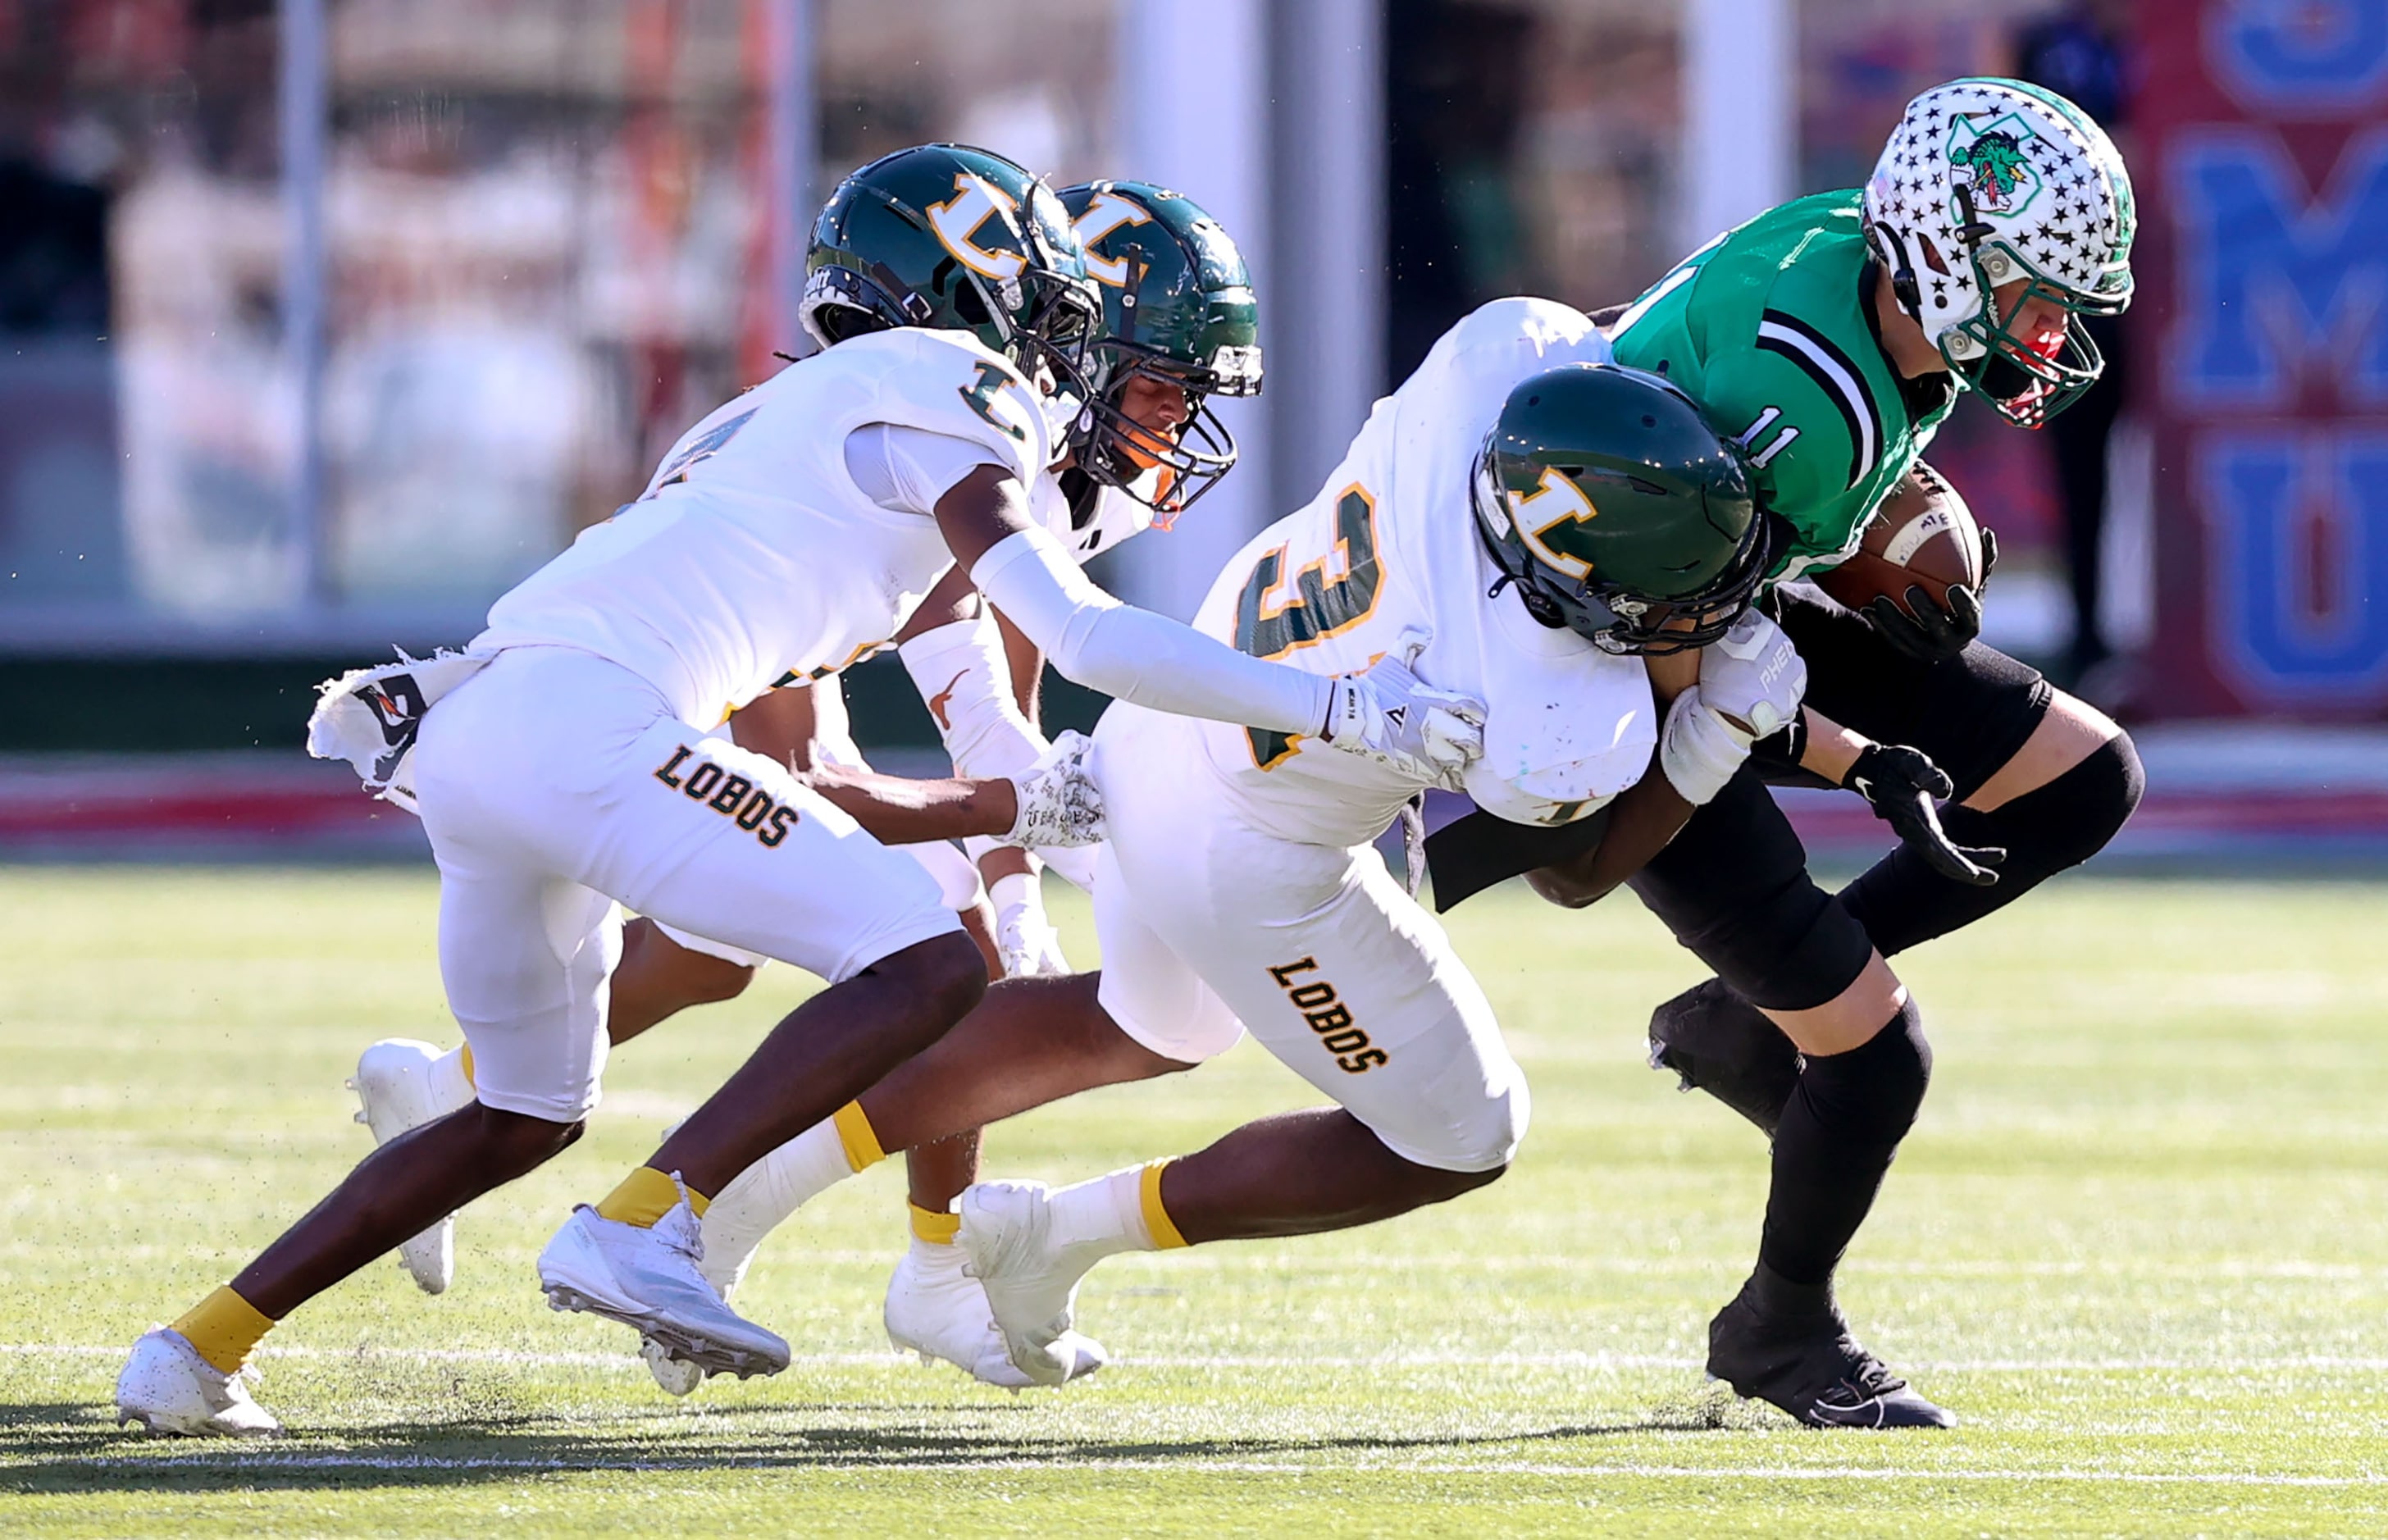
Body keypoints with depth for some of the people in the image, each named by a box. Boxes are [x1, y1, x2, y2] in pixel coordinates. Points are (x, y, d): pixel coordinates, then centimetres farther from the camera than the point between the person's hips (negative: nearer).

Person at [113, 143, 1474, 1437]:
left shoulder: (787, 423, 33)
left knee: (529, 1115, 26)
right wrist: (1344, 711, -1)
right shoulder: (937, 391, 7)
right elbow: (1087, 637, -4)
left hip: (463, 742, 9)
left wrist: (1017, 809, 35)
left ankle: (197, 1353, 21)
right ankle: (639, 1229, -16)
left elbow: (799, 797, 34)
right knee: (927, 971, -9)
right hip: (584, 722, -9)